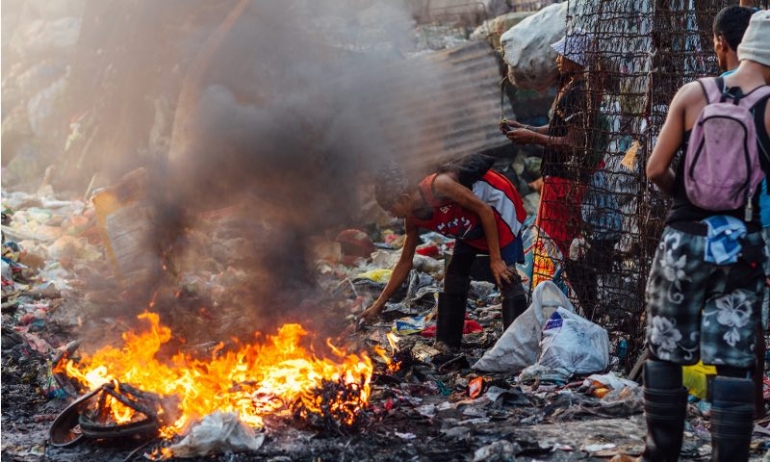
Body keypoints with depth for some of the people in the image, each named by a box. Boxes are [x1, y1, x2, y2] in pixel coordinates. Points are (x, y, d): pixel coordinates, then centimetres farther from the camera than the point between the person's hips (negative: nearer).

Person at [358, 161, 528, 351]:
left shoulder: (439, 185, -31)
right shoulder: (413, 219, -7)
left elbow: (484, 210, -26)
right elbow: (405, 262, 5)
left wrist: (495, 259, -26)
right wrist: (380, 303, 4)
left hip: (498, 205, -8)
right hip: (473, 224, 9)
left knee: (505, 275, -19)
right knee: (455, 275, 6)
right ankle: (446, 345, 13)